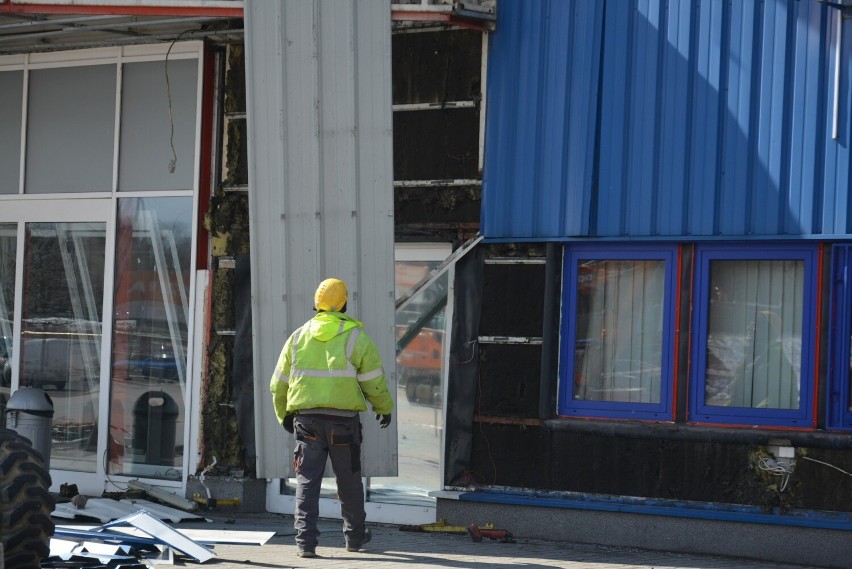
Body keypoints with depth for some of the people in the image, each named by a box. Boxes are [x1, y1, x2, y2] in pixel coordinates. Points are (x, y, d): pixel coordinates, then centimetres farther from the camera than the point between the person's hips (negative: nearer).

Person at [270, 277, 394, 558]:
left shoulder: (299, 336, 8)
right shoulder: (356, 337, -2)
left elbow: (279, 384, 13)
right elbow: (374, 381, -1)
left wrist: (283, 414, 28)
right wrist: (384, 408, 16)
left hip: (306, 418, 2)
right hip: (343, 418, -2)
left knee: (307, 480, 2)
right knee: (349, 480, 12)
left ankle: (306, 540, -7)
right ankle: (355, 535, 26)